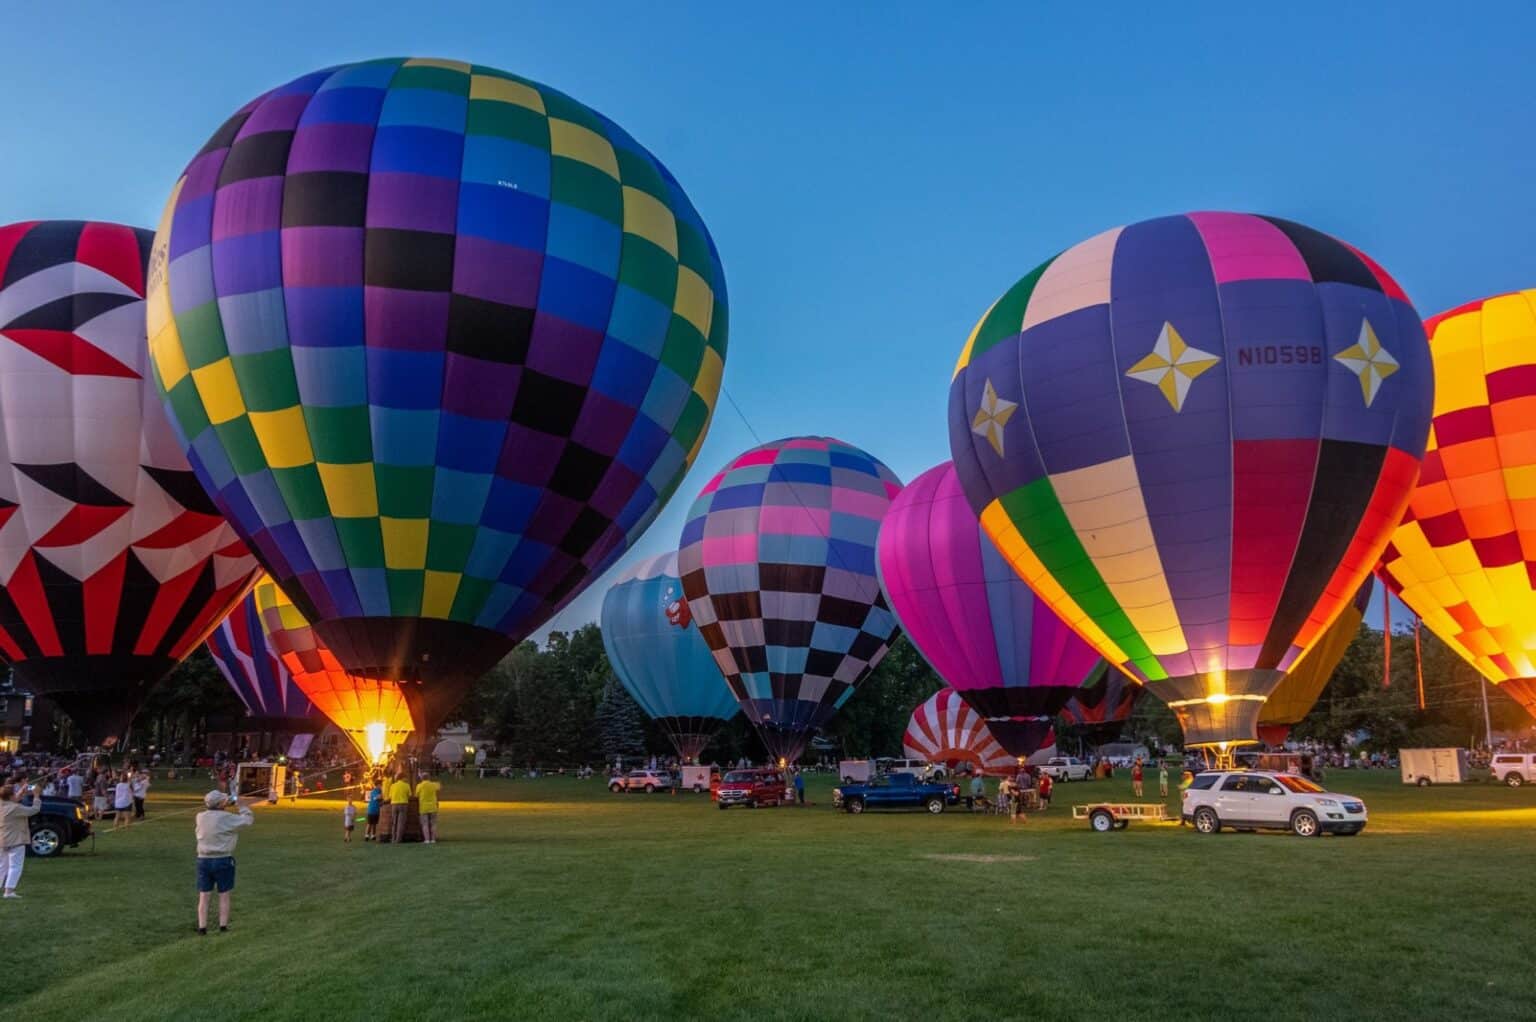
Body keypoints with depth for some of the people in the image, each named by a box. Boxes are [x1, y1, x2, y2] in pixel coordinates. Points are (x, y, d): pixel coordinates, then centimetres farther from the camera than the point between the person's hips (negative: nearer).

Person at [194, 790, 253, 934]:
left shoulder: (200, 817, 0)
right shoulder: (227, 818, -14)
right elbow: (248, 819, -4)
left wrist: (225, 806, 19)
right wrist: (240, 805, 9)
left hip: (204, 860, 4)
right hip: (223, 861, -4)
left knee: (203, 896, 10)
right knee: (224, 896, 8)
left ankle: (202, 928, 10)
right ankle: (223, 927, 11)